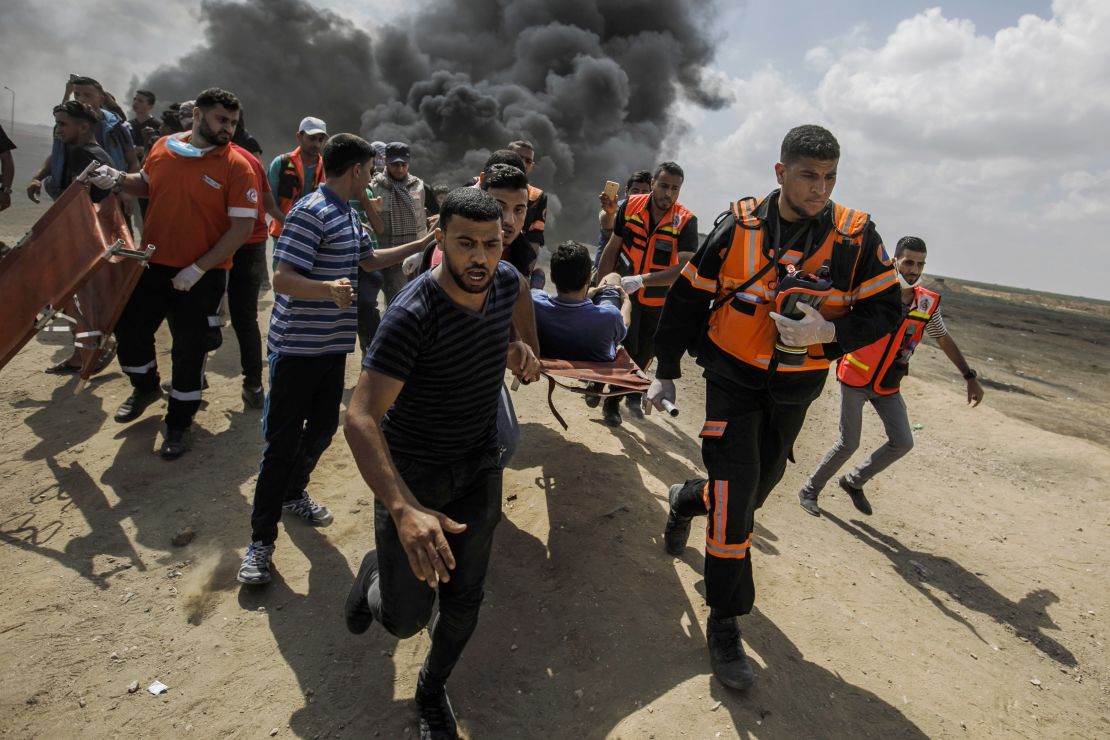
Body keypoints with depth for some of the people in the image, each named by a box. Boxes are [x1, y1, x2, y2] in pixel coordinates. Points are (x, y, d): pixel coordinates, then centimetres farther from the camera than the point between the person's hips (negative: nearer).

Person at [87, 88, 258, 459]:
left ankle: (179, 422, 26)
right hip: (153, 264, 5)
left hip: (202, 275, -4)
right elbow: (147, 186, 20)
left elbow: (243, 227, -16)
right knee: (129, 329, 17)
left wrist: (198, 268, -18)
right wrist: (117, 180, -2)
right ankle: (146, 387, 47)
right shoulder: (163, 147, 1)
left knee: (188, 349, 6)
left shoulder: (237, 167, -13)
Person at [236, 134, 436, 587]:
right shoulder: (311, 214, -17)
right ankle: (261, 540, 9)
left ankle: (293, 494, 39)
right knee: (283, 441, -3)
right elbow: (282, 280, -22)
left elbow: (369, 259, 28)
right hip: (298, 346, -9)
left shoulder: (348, 215, 13)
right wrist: (329, 288, -41)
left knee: (323, 426, 15)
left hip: (333, 344, 9)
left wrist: (421, 244, 27)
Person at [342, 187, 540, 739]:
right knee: (405, 619, 1)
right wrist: (404, 509, -49)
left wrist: (525, 346, 1)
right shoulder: (413, 314, -29)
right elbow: (360, 418, -36)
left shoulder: (504, 280, -10)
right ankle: (376, 573, 38)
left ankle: (433, 691, 40)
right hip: (410, 471, -4)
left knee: (464, 601, 10)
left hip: (480, 467, 5)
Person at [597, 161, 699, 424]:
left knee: (645, 353, 15)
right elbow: (612, 248, 0)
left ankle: (633, 393, 39)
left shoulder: (686, 221, -16)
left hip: (660, 300, 1)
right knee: (624, 348, -6)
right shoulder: (630, 206, -9)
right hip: (625, 293, 0)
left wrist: (641, 280, -34)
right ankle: (613, 399, 14)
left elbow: (685, 267, -26)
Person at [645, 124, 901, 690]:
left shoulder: (856, 236, -9)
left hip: (794, 389, 3)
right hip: (733, 381, -3)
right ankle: (725, 625, 9)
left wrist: (828, 331, -25)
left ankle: (688, 500, 52)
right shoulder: (738, 227, -11)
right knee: (735, 502, -7)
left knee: (760, 483, 19)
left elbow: (884, 310, -4)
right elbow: (687, 300, -3)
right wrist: (666, 373, 0)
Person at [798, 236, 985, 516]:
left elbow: (945, 340, 12)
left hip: (888, 386, 5)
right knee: (849, 443, -3)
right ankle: (810, 490, 17)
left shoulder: (928, 303, -1)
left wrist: (970, 377, 14)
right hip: (855, 378, -5)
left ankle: (854, 481, 22)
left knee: (902, 443, 0)